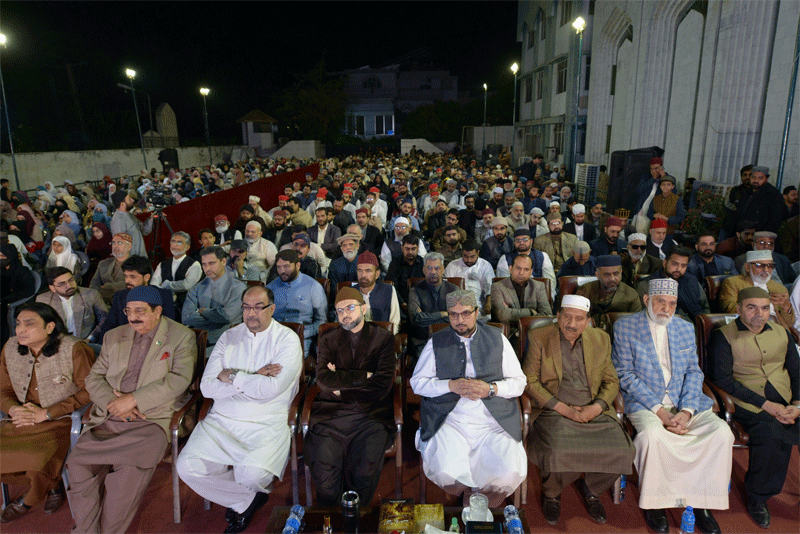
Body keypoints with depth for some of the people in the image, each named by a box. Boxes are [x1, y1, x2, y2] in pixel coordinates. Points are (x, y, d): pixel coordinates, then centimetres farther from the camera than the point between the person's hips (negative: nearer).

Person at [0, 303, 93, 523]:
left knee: (37, 462, -25)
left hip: (63, 422, -6)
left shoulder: (74, 350, -15)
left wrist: (45, 413, -17)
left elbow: (88, 391, -15)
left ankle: (28, 501, 14)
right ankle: (52, 487, 13)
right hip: (23, 421, 6)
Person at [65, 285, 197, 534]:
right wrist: (112, 402, -7)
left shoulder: (182, 337, 2)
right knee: (78, 464, -18)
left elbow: (179, 379, -10)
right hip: (109, 418, 5)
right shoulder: (114, 337, 18)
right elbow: (94, 378, 14)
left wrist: (133, 399, -14)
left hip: (153, 419, -4)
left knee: (131, 469, -28)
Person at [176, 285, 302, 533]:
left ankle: (242, 502, 14)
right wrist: (253, 378, -10)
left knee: (253, 473, -27)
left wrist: (232, 377, -6)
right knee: (187, 467, -17)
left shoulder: (287, 340, -3)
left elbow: (271, 388, -17)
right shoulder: (228, 338, 10)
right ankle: (248, 499, 7)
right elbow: (207, 387, -1)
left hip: (266, 424, -4)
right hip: (221, 420, 4)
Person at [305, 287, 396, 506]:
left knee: (365, 473, -21)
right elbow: (323, 378, -2)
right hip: (331, 414, 2)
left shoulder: (384, 338, 8)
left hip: (371, 415, -1)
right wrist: (364, 375, -6)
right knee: (324, 472, -17)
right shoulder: (327, 340, 15)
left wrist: (342, 390, -2)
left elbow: (382, 385, -2)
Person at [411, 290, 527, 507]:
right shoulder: (436, 342, 11)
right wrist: (451, 385, -9)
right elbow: (417, 382, 6)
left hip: (493, 423, 1)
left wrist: (491, 388, -9)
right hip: (450, 422, 0)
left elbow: (519, 382, 10)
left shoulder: (497, 339, 12)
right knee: (445, 473, -26)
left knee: (511, 473, -22)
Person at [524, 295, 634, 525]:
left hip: (594, 411, 3)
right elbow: (530, 381, -3)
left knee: (621, 452, -21)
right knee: (558, 452, -31)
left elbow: (611, 381, 12)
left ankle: (590, 489, 13)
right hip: (554, 411, -3)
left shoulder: (600, 339, 11)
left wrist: (596, 407, -8)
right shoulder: (539, 338, 1)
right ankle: (551, 493, 6)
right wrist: (563, 409, -12)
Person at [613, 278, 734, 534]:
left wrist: (686, 411, -10)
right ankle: (655, 503, -9)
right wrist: (659, 411, -14)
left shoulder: (686, 329, 14)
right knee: (653, 434, -33)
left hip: (685, 404, 4)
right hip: (645, 404, -4)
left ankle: (701, 502, -2)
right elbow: (625, 375, -5)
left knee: (722, 432, -20)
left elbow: (693, 372, 8)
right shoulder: (625, 326, 0)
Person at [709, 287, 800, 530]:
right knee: (771, 434, -31)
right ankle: (757, 497, -7)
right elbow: (723, 379, -9)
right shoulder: (723, 336, -1)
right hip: (749, 405, -5)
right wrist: (766, 405, -13)